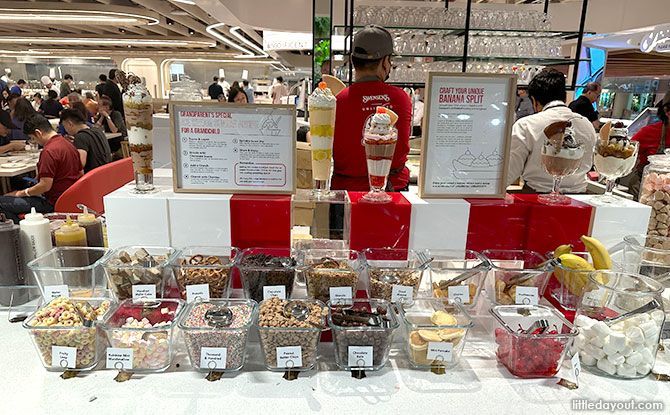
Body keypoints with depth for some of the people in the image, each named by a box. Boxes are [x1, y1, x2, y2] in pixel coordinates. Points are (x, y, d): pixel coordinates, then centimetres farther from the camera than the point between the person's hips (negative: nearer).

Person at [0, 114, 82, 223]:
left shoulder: (49, 151, -21)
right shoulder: (68, 144, 7)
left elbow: (45, 186, -23)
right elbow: (80, 173, 17)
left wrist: (22, 193, -6)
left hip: (53, 203, -10)